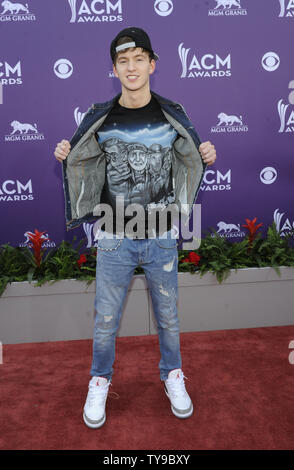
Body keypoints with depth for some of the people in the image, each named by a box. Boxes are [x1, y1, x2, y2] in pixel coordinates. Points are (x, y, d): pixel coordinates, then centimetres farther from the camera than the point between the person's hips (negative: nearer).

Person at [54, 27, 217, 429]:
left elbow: (191, 161, 10)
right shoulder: (100, 118, -3)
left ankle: (172, 375, 41)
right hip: (115, 239, 0)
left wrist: (207, 156, -11)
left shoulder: (172, 115, -3)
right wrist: (64, 156, -11)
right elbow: (81, 164, 10)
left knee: (168, 316, 16)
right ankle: (100, 382, 37)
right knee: (106, 320, 12)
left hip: (163, 238, 1)